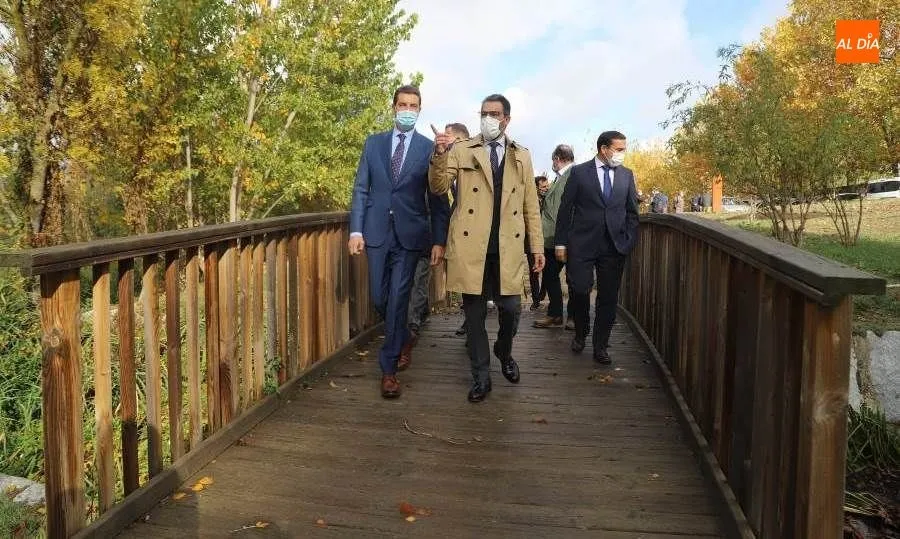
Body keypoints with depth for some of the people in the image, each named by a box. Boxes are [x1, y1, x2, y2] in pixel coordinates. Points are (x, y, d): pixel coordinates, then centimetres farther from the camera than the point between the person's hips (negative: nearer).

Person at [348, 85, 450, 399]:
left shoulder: (430, 148, 2)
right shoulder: (373, 143, 10)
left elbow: (438, 199, 0)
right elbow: (361, 189, 7)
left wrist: (439, 240, -5)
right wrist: (356, 230, -2)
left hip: (409, 234, -2)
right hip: (377, 232, 3)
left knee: (398, 301, -2)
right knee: (379, 299, 8)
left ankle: (389, 368, 9)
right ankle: (399, 339, 36)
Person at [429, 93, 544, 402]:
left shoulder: (522, 156, 12)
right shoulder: (461, 151, 6)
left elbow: (531, 206, 12)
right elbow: (438, 188, -4)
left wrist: (537, 246, 6)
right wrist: (440, 155, -21)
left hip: (508, 248, 1)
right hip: (471, 246, -1)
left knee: (511, 310, 2)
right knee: (474, 314, 5)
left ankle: (504, 353, 34)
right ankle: (481, 377, 19)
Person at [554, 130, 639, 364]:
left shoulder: (626, 175, 10)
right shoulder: (579, 172, 1)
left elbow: (632, 212, 13)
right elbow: (565, 209, 1)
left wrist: (630, 242, 2)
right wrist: (561, 242, -3)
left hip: (615, 246, 3)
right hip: (582, 244, -2)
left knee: (608, 298, 5)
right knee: (579, 291, -5)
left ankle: (600, 346, 18)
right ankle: (580, 334, 23)